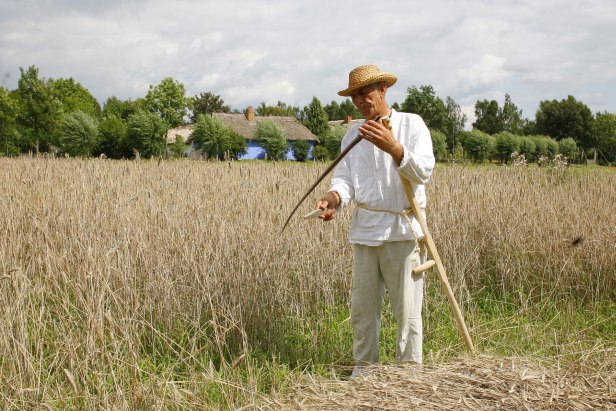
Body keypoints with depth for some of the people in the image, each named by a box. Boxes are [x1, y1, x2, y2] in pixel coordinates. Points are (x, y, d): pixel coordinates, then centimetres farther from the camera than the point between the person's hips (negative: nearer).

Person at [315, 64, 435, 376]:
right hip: (364, 230, 5)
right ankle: (363, 368, 23)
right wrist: (334, 197, -19)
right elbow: (344, 175, 4)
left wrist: (393, 148, -29)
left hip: (402, 230, -4)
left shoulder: (411, 124, 0)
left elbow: (423, 171, -12)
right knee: (362, 307, 10)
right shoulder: (353, 133, 14)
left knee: (406, 309, 0)